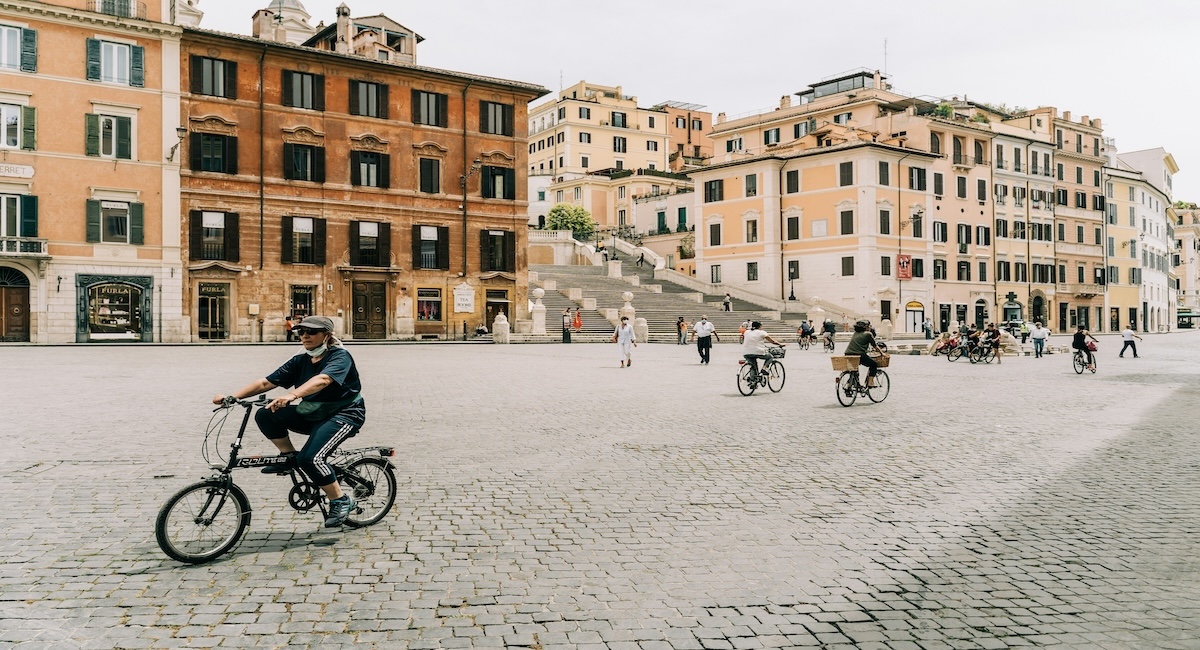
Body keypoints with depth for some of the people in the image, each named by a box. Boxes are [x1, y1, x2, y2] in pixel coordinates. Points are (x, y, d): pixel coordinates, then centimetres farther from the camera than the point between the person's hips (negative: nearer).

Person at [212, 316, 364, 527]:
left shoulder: (340, 357, -16)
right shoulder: (300, 361, 4)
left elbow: (322, 380, -37)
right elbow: (265, 382, -2)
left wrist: (291, 395, -53)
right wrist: (232, 396, -15)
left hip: (345, 415, -7)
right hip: (313, 415, 7)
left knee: (309, 458, -28)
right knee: (265, 415, -12)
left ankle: (340, 502, -9)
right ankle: (289, 456, 7)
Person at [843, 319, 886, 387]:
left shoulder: (855, 333, 22)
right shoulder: (868, 334, 4)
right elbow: (875, 346, 11)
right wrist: (882, 353, 27)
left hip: (848, 354, 6)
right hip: (859, 355, -6)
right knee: (874, 364, 14)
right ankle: (870, 383, 7)